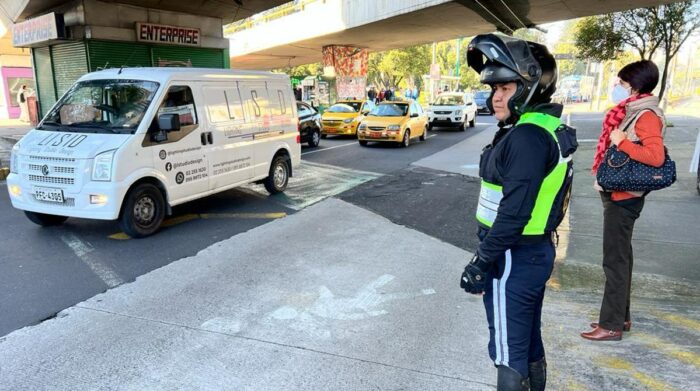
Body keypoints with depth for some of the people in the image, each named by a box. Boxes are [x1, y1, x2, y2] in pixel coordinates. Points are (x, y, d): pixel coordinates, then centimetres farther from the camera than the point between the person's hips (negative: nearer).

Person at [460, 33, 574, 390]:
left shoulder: (528, 136, -22)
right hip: (536, 251, 10)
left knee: (509, 350, 4)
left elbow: (515, 211, -26)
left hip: (513, 258, -10)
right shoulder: (545, 127, 10)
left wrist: (481, 262, -19)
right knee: (529, 339, 23)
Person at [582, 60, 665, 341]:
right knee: (619, 258, 16)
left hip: (623, 197, -10)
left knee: (615, 260, -4)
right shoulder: (631, 111, 12)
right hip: (616, 194, 10)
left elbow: (656, 157, -28)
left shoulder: (646, 116, -16)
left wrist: (621, 142, -22)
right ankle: (620, 316, 28)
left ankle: (611, 325, 5)